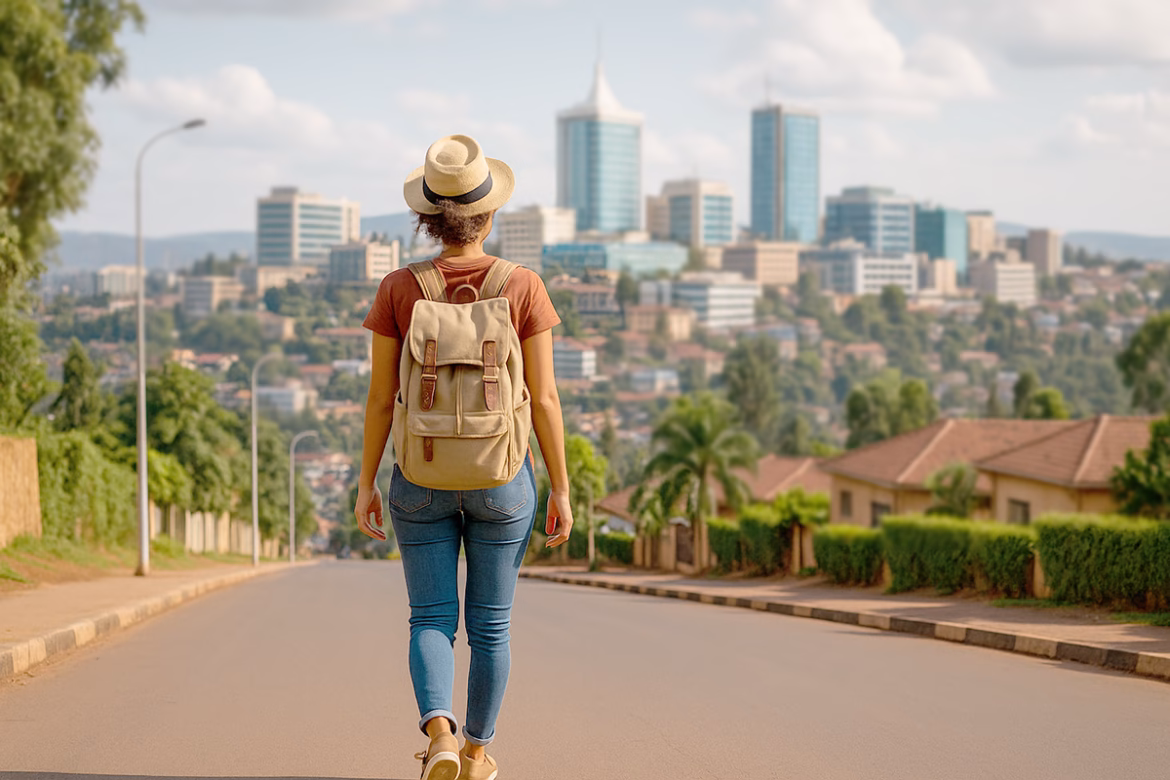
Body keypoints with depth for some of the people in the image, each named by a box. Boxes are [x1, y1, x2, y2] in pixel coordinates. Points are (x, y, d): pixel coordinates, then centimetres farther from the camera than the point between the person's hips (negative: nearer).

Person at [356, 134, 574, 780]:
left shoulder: (399, 289, -6)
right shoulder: (523, 288, -8)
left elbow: (380, 396, -4)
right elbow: (544, 397, -7)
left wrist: (367, 483, 6)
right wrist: (561, 489, 0)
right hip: (500, 478, 0)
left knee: (432, 621, 7)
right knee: (490, 624, 15)